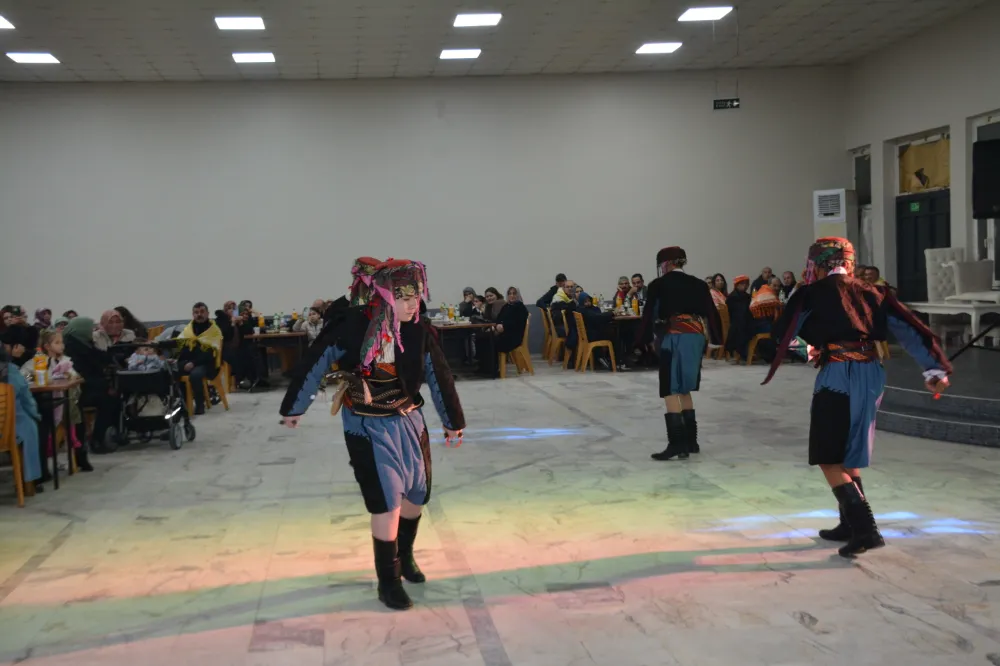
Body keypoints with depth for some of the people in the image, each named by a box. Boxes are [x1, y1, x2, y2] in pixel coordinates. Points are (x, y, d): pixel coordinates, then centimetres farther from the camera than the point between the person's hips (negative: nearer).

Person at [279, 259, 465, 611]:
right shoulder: (352, 325, -21)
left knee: (417, 494, 14)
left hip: (409, 421, 4)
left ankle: (405, 556, 42)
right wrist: (293, 408, 1)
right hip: (367, 427, -4)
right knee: (387, 502, -5)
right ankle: (387, 581, 12)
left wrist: (453, 421, 11)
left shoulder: (420, 331, -11)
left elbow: (439, 376, 2)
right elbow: (315, 364, -9)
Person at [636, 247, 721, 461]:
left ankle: (677, 444, -10)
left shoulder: (658, 285, 0)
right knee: (684, 390, 17)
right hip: (696, 337, 6)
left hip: (673, 338, -6)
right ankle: (691, 441, 19)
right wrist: (717, 339, 15)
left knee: (671, 392, -4)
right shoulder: (698, 284, 13)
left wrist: (640, 342, 4)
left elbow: (649, 315, -2)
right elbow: (711, 313, 10)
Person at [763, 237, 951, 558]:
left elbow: (783, 331, 7)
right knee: (848, 453, 20)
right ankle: (851, 524, 25)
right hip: (871, 375, 7)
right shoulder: (871, 292, 15)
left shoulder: (813, 293, 2)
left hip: (838, 377, -7)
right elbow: (909, 328, 9)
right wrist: (934, 367, 7)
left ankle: (865, 529, -12)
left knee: (829, 459, -2)